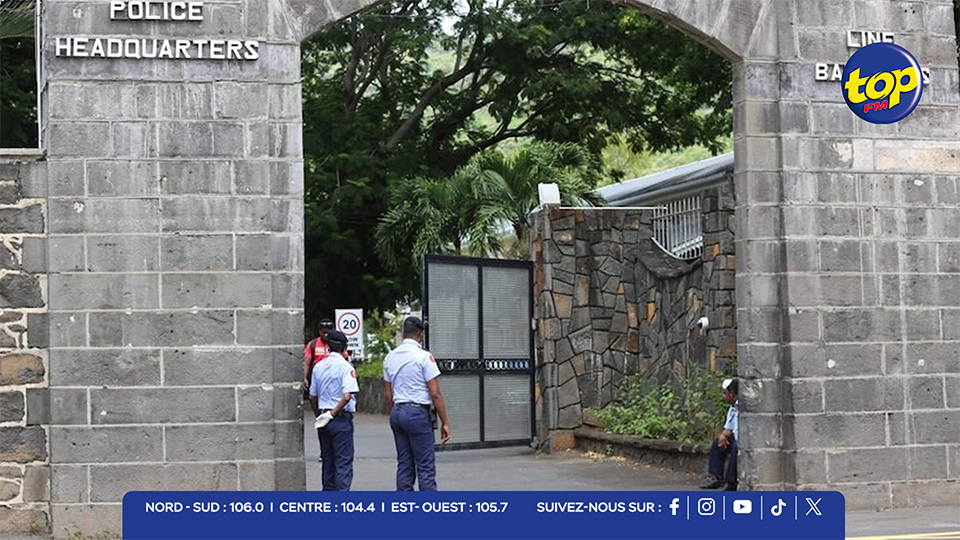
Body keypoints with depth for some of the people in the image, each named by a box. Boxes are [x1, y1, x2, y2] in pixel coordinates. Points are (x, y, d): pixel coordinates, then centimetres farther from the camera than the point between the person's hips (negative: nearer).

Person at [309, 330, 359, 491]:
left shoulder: (318, 366, 8)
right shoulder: (345, 367, -11)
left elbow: (312, 397, 15)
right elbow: (347, 396, -21)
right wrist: (332, 414, -13)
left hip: (323, 419, 6)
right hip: (341, 418, -6)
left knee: (327, 460, 15)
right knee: (343, 462, -4)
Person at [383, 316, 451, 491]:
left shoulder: (390, 357, 9)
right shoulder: (424, 357, -11)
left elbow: (388, 393, 13)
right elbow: (435, 393, -12)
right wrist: (445, 422, -8)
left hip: (397, 412, 7)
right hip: (417, 412, -7)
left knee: (404, 465, 10)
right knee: (426, 466, -5)